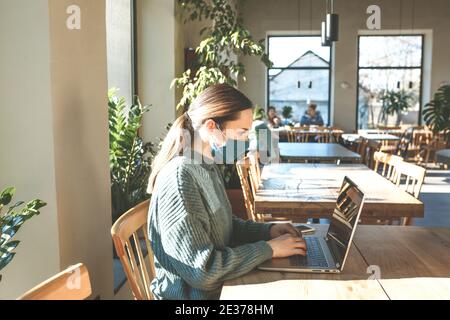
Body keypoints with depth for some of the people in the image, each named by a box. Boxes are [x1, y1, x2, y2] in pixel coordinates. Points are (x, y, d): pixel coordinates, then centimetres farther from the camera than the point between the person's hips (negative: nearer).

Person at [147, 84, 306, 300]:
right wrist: (269, 249, -19)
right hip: (195, 293, -8)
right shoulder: (179, 177, -25)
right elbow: (203, 271, -26)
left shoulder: (208, 166, 4)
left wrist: (267, 231, 1)